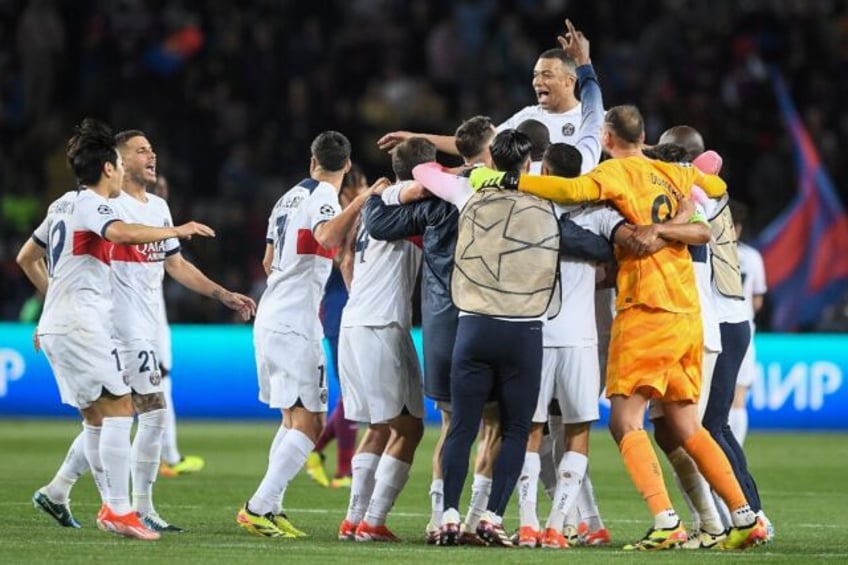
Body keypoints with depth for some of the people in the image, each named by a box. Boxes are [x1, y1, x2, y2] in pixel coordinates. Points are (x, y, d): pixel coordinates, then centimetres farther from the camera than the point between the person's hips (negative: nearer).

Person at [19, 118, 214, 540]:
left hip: (57, 325, 10)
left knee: (96, 417, 14)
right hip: (81, 324, -10)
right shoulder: (91, 204, -9)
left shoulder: (62, 205, 18)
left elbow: (26, 258, 29)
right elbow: (122, 233, -31)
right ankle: (118, 510, -17)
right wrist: (176, 230, -25)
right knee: (118, 407, -12)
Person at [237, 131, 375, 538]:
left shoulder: (289, 197, 15)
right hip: (296, 325, -9)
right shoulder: (323, 197, -9)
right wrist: (360, 202, -26)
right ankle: (259, 508, -17)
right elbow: (327, 237, -32)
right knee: (308, 424, -9)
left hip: (268, 320, 9)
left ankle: (270, 510, 9)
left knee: (293, 420, 15)